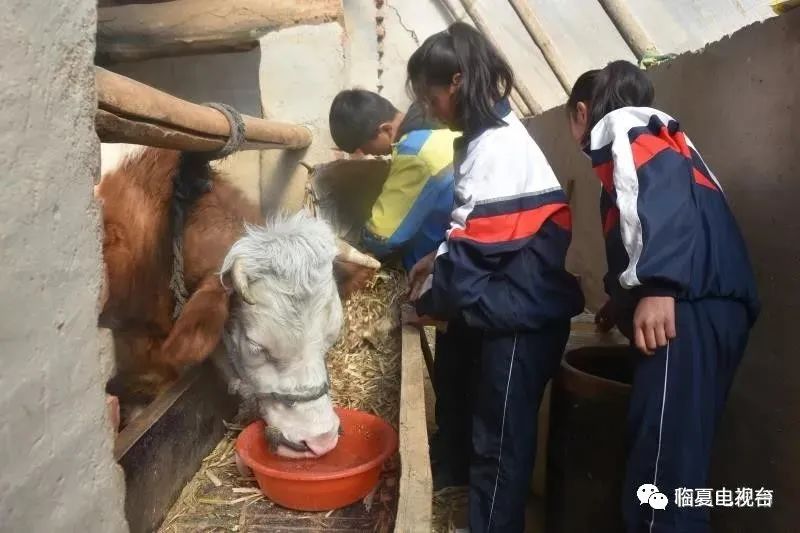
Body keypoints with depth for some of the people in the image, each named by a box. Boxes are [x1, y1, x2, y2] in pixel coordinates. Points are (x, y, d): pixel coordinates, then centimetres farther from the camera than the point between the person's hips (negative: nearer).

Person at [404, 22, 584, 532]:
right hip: (500, 307, 10)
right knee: (481, 421, 20)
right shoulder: (487, 136, 11)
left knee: (501, 437, 5)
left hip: (521, 314, -10)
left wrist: (429, 299, -8)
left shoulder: (497, 144, -20)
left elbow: (478, 244, -21)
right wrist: (437, 260, 4)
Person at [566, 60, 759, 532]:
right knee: (675, 457, 12)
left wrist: (657, 285, -27)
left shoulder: (622, 126, 6)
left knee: (661, 467, -12)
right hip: (711, 307, 10)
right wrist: (624, 298, 45)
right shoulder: (657, 137, 33)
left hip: (689, 307, -10)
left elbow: (662, 186, -15)